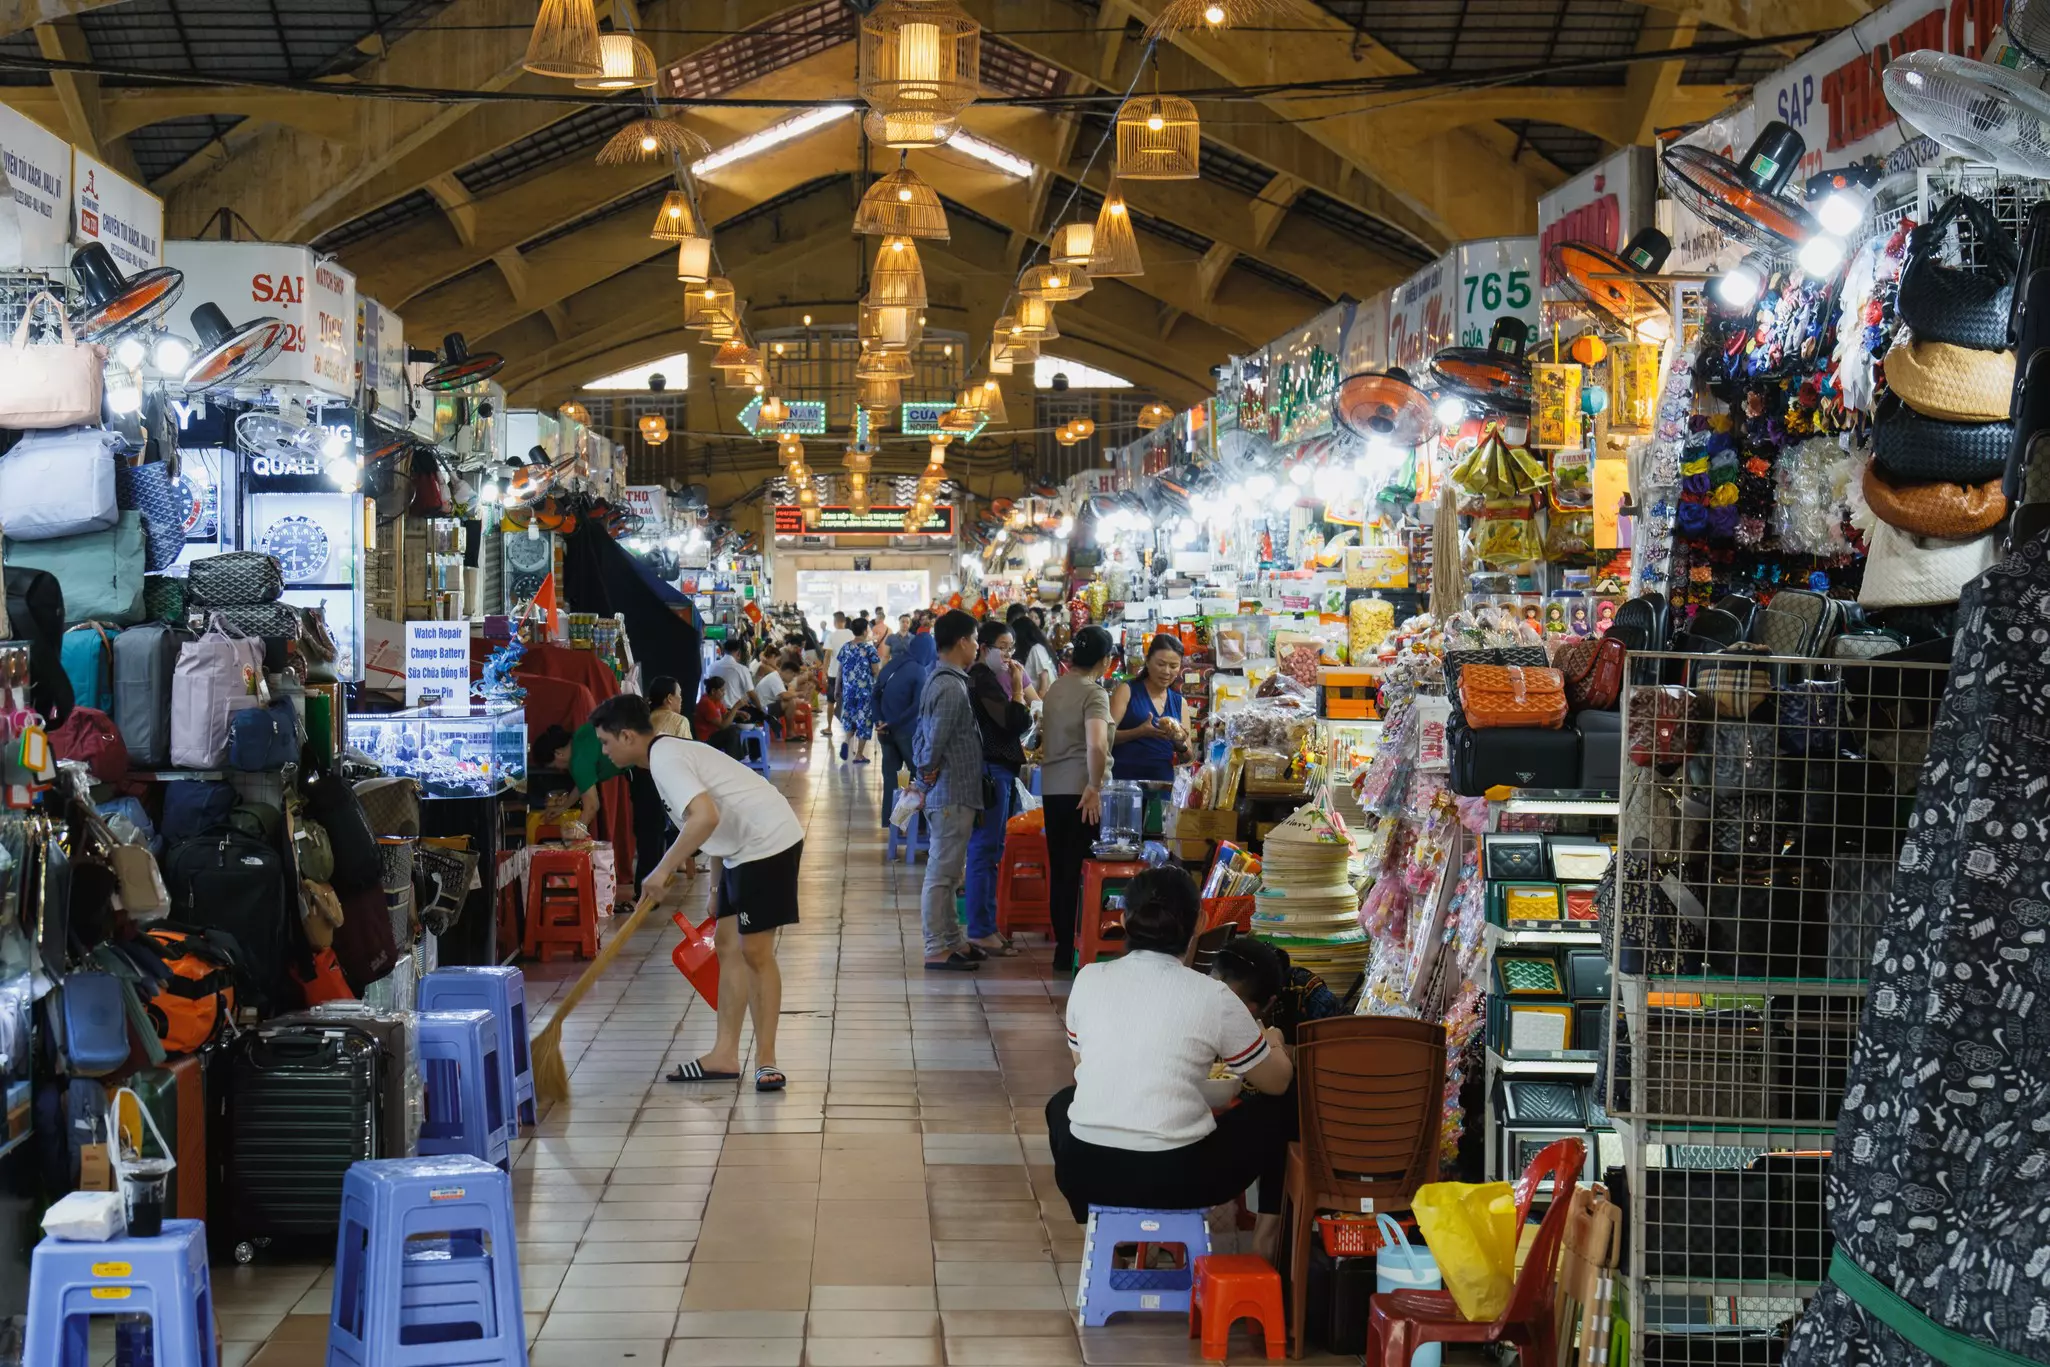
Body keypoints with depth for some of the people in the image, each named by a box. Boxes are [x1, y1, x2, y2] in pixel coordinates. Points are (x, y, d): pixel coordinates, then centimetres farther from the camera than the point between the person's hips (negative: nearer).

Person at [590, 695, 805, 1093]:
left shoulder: (664, 760, -16)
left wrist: (663, 869, -23)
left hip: (769, 843, -11)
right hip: (743, 848, 11)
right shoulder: (669, 752, 15)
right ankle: (725, 1055, 15)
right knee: (727, 943, 11)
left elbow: (706, 817, -32)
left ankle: (765, 1060, 3)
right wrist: (717, 888, 26)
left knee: (755, 951, -6)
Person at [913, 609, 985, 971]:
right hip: (952, 794, -10)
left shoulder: (940, 680, 12)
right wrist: (929, 774, -8)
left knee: (946, 872, 17)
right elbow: (935, 742, -22)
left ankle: (952, 940, 27)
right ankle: (937, 950, 2)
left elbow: (924, 736, 15)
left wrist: (922, 772, 12)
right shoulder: (952, 688, -20)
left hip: (947, 794, 10)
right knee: (941, 873, -3)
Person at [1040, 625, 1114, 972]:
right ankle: (1073, 951, 0)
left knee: (1059, 869, 13)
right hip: (1080, 790, -7)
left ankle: (1062, 946, 19)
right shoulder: (1094, 693, -12)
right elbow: (1096, 745, -26)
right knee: (1081, 871, -1)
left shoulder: (1055, 688, 12)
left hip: (1051, 787, 7)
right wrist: (1094, 787, -18)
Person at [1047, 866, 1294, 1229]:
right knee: (1276, 1107, 20)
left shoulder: (1088, 979, 3)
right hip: (1175, 1178, -3)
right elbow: (1277, 1082, 7)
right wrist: (1273, 1043, 31)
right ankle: (1270, 1228, 27)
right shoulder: (1212, 996, -6)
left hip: (1084, 1171, 3)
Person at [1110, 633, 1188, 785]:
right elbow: (1107, 736, -7)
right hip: (1125, 779, -4)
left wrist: (1180, 742, -6)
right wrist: (1140, 732, -22)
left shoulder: (1179, 702, 13)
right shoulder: (1127, 691, 2)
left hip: (1164, 782, 4)